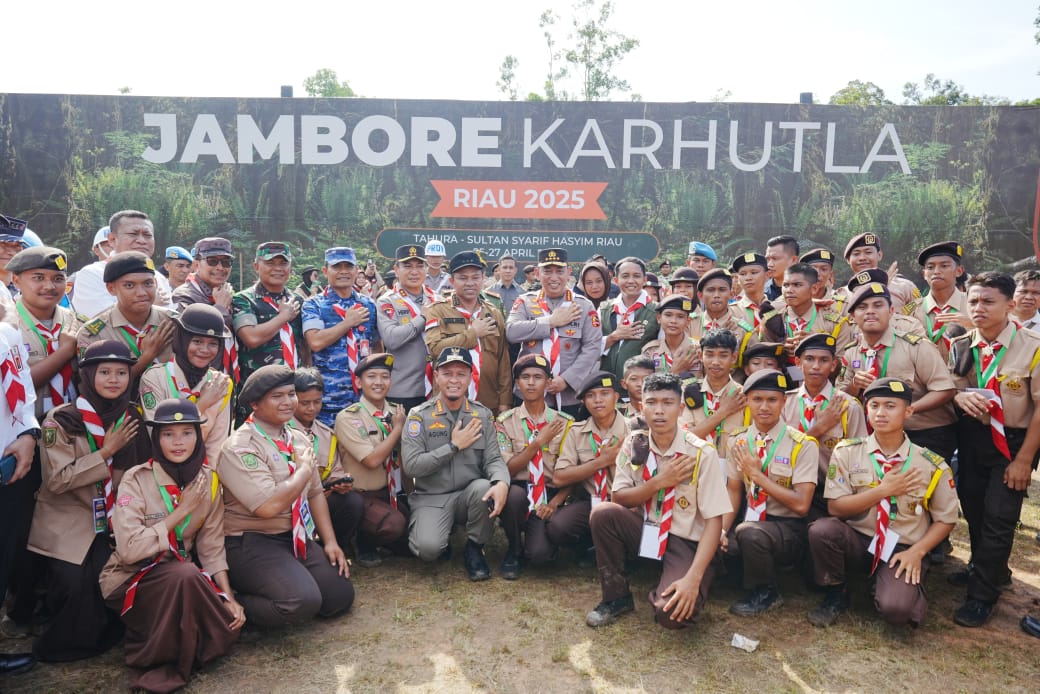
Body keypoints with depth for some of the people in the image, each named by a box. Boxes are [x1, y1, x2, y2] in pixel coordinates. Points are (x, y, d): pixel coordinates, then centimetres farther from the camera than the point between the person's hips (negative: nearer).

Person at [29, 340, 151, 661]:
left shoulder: (132, 419, 1)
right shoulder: (61, 420, -11)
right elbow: (56, 480, -17)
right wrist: (106, 451, -20)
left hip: (113, 520, 3)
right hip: (67, 520, -3)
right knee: (75, 582, -21)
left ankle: (98, 635, 12)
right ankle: (66, 640, 9)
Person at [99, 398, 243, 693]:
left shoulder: (208, 479, -4)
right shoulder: (137, 479, -16)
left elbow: (211, 546, -1)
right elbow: (129, 549, -24)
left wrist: (228, 597, -12)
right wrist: (182, 511, -22)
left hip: (180, 574, 4)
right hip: (131, 578, -4)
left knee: (227, 625, -19)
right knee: (186, 575, -35)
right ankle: (155, 660, -14)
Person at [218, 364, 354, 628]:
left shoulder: (298, 440, 10)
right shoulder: (239, 448, -16)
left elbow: (315, 493, 13)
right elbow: (269, 505, -26)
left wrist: (330, 541, 4)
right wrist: (304, 469, -13)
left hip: (298, 538, 8)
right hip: (251, 543, -8)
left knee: (340, 596, -1)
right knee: (303, 601, -29)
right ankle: (236, 608, -3)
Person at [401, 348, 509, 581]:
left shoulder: (483, 415, 4)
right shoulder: (419, 416, -5)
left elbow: (493, 459, -4)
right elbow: (411, 466, -13)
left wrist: (502, 482, -27)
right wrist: (454, 446, -15)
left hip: (469, 494, 2)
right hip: (431, 498, -2)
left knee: (484, 487, -32)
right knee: (428, 548, -28)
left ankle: (474, 549, -4)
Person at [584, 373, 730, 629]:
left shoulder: (702, 454, -16)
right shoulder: (634, 443, -4)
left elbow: (714, 520, -16)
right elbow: (617, 498, -2)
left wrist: (693, 578, -27)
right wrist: (660, 481, -19)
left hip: (686, 542, -4)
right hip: (646, 531, 4)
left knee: (671, 612, -29)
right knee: (603, 513, -25)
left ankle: (661, 595, 10)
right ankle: (616, 597, -3)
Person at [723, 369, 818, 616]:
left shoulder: (802, 445, -10)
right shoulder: (738, 442, 4)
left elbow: (801, 505, -16)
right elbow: (733, 492, 7)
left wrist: (757, 474, -18)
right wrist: (721, 530, -9)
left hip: (789, 529, -5)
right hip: (751, 523, 5)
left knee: (749, 532, -35)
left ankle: (765, 594, -5)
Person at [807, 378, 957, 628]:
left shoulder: (932, 464, -5)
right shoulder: (847, 452, -5)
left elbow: (945, 519, 4)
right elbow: (835, 507, -9)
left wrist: (917, 552, -12)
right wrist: (884, 490, -17)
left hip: (903, 551, -1)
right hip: (858, 541, 2)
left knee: (896, 609, -30)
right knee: (821, 529, -31)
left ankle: (910, 595, 11)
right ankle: (836, 595, -2)